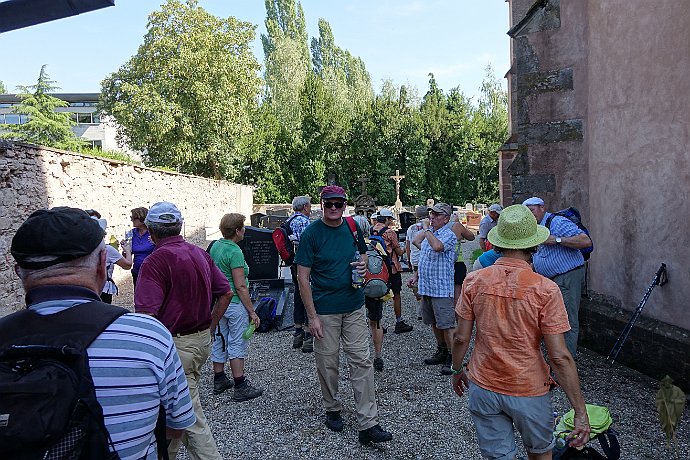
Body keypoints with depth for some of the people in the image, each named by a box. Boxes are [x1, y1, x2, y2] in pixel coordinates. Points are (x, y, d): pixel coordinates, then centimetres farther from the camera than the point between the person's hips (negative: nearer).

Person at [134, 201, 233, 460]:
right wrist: (210, 328, 15)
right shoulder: (200, 254, 5)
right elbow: (226, 294, 9)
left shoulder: (156, 261, -18)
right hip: (202, 340, 9)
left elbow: (146, 316, -25)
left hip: (175, 346, -8)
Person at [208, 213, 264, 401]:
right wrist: (252, 311, -18)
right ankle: (241, 387, 7)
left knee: (220, 340, 17)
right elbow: (240, 286, -23)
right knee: (237, 344, 0)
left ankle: (219, 380, 29)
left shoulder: (215, 246, 6)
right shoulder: (235, 252, -20)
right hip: (235, 303, -9)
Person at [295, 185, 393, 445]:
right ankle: (332, 410, 33)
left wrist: (363, 265, -5)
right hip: (324, 311, -3)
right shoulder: (311, 233, -9)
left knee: (362, 362, 2)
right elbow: (303, 277, -9)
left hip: (354, 307, 3)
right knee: (328, 365, 9)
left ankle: (368, 425, 8)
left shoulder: (353, 227, 4)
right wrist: (312, 316, -13)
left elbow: (363, 254, 20)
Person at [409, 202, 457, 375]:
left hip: (441, 288, -9)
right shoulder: (428, 233, 14)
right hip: (426, 286, 9)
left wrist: (426, 229, -21)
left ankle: (453, 359, 6)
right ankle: (441, 352, 32)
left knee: (446, 325, -5)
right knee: (434, 323, 18)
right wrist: (416, 276, 19)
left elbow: (437, 246, -35)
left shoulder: (448, 235, -12)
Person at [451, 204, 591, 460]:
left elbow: (461, 338, -5)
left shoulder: (474, 281, -11)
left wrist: (458, 371, 13)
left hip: (483, 388, 2)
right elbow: (559, 356, -18)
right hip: (529, 391, -1)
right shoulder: (545, 289, -18)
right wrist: (580, 412, -9)